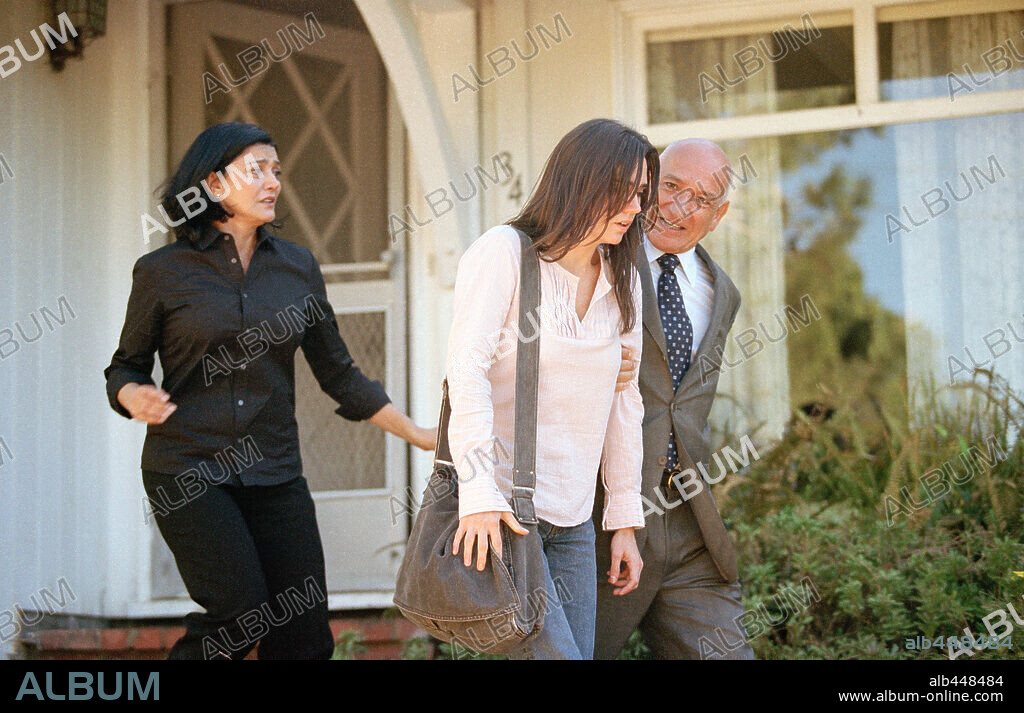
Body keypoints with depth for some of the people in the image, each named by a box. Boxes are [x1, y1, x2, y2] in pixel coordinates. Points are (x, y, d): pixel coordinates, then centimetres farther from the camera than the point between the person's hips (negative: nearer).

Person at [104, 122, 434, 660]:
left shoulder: (297, 268, 8)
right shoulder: (162, 272, -1)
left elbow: (338, 374, 15)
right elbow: (125, 367, 8)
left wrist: (420, 435, 11)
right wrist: (135, 397, -15)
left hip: (275, 474, 4)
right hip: (188, 470, -4)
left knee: (304, 634, -3)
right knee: (241, 614, -18)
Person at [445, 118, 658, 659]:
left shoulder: (622, 282, 12)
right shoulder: (503, 253, -7)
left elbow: (624, 404, 15)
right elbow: (467, 373, -14)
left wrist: (624, 520, 13)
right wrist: (479, 497, -23)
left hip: (572, 520, 7)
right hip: (498, 505, -6)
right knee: (556, 652, -16)